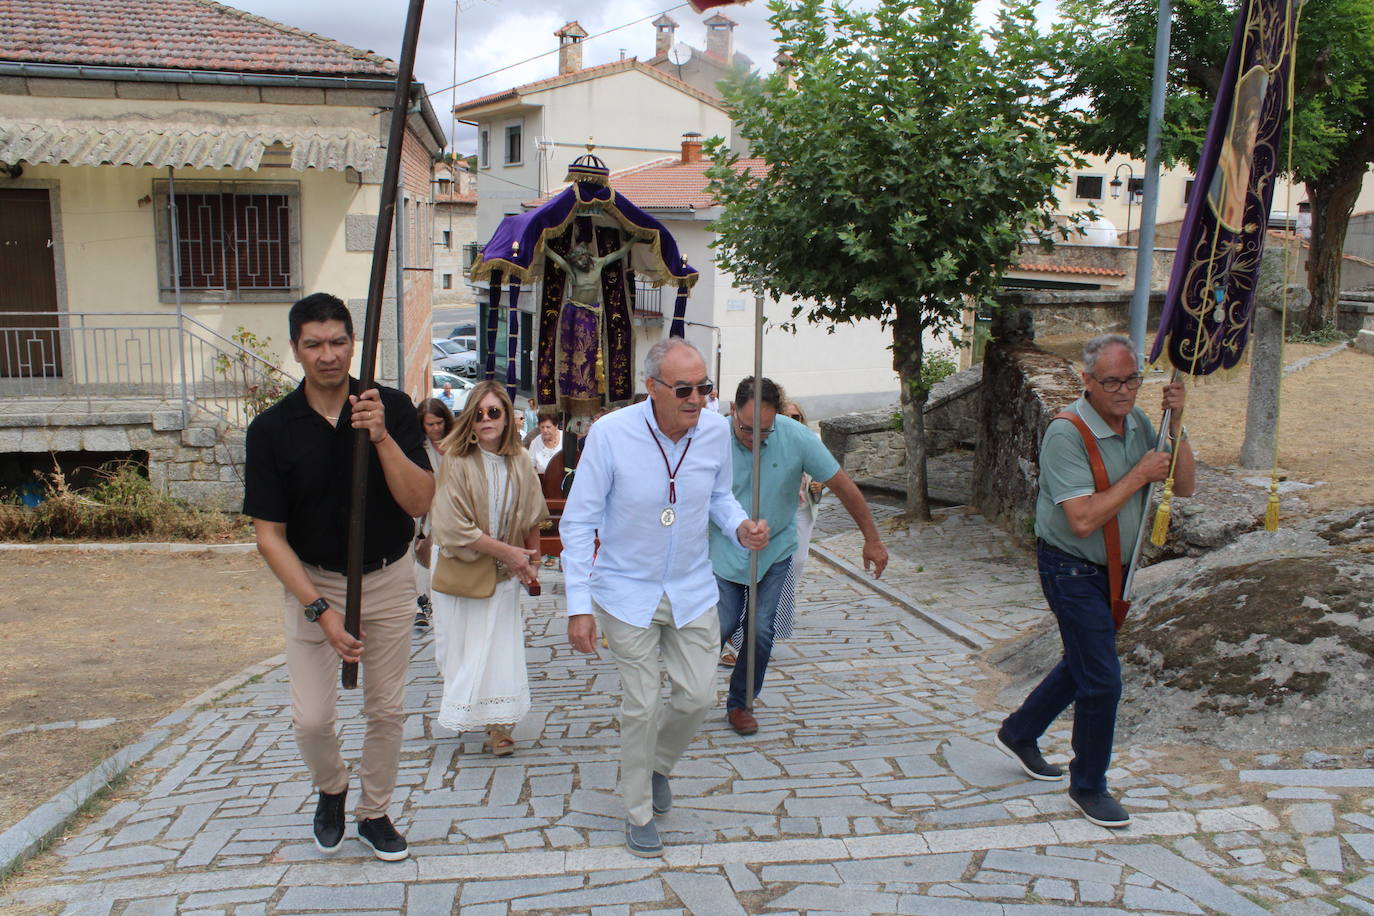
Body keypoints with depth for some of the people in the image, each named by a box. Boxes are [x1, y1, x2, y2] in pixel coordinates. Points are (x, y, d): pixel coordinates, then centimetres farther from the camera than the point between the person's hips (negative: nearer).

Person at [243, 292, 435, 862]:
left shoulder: (391, 408, -10)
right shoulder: (272, 429, -11)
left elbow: (420, 502, -17)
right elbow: (269, 535, -11)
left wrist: (381, 436, -31)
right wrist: (319, 608, -20)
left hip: (387, 579, 1)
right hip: (313, 582, -1)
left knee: (387, 708, 10)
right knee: (311, 718, -4)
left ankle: (374, 812, 33)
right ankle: (331, 790, 29)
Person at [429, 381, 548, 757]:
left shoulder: (519, 462, -3)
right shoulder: (456, 462, -17)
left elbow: (532, 518, 10)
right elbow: (455, 528, -20)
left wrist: (529, 562, 11)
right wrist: (507, 552, -17)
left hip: (504, 571, 3)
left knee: (501, 644, 2)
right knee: (462, 642, 6)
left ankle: (498, 725, 9)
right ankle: (465, 713, 27)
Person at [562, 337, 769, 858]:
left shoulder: (716, 431, -9)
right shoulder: (610, 434, -20)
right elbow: (578, 521, -13)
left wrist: (740, 528, -14)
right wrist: (578, 604, -16)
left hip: (692, 589, 4)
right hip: (629, 591, -3)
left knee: (697, 696, 5)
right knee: (641, 705, 3)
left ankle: (658, 765, 39)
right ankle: (638, 813, 26)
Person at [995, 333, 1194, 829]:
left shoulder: (1137, 422, 0)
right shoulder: (1066, 434, -24)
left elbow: (1184, 487, -1)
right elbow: (1083, 520, -31)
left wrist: (1175, 424, -12)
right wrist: (1140, 475, -25)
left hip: (1114, 568, 8)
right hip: (1072, 570, -8)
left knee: (1085, 663, 21)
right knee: (1102, 680, -5)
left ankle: (1018, 734, 41)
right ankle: (1088, 786, 16)